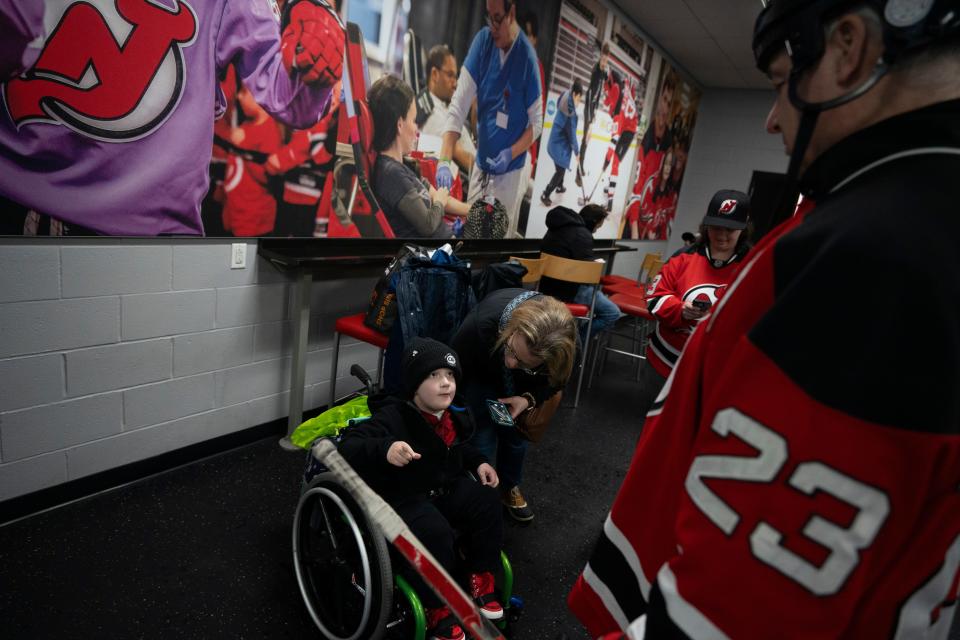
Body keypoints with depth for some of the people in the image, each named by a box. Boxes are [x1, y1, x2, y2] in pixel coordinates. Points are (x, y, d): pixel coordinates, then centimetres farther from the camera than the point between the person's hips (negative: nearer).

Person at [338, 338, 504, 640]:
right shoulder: (393, 417, -24)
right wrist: (384, 448, -52)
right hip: (402, 497, -7)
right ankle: (439, 609, -6)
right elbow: (348, 446, -34)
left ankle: (481, 578, 10)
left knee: (486, 503, -11)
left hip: (447, 486, 7)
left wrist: (478, 462, 7)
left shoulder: (454, 414, 0)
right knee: (434, 533, -31)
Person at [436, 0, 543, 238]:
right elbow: (459, 105, -12)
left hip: (509, 173, -4)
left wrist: (511, 154, -22)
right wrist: (444, 160, -21)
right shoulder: (483, 40, -5)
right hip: (480, 165, 4)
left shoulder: (527, 57, -14)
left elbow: (537, 123, -6)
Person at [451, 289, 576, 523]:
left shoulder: (560, 343, -37)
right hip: (483, 373, -2)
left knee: (516, 434, 8)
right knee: (483, 439, -9)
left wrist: (529, 399, -32)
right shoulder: (480, 324, -44)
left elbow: (554, 381, -13)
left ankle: (510, 488, 35)